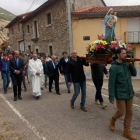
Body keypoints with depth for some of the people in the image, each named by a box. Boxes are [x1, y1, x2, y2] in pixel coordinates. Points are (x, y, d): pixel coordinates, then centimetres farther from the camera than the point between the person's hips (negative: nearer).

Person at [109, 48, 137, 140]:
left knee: (129, 113, 10)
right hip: (120, 94, -6)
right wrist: (111, 97, -15)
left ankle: (127, 132, 24)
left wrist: (131, 64, -6)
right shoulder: (114, 67, -14)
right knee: (121, 112, 3)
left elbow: (134, 74, 11)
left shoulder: (126, 64, 5)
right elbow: (111, 83, -14)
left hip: (130, 93, 6)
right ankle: (112, 121, 35)